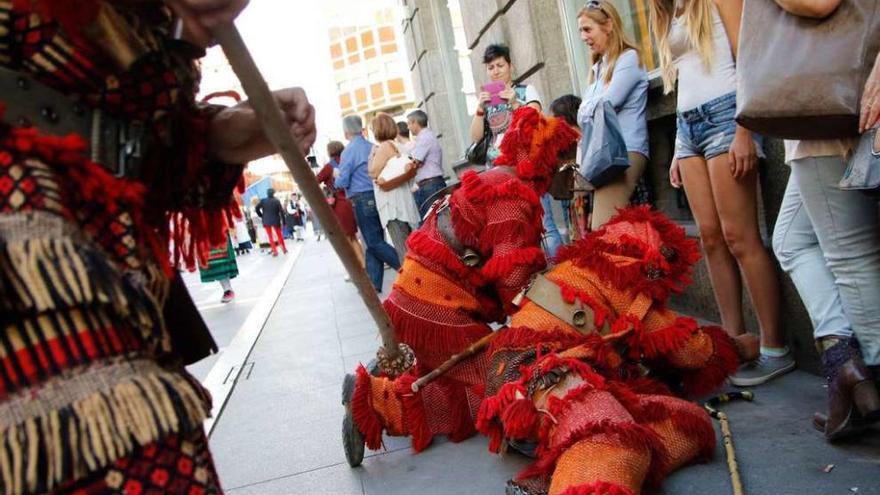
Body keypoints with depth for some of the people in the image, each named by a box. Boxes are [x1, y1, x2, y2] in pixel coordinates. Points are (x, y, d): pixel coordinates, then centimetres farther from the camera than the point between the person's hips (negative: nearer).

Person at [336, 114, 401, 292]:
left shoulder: (349, 151, -9)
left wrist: (336, 178, 12)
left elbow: (342, 182, -9)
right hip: (378, 196, 7)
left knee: (374, 243, -3)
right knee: (375, 241, 9)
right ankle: (374, 283, 12)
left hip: (363, 199, -7)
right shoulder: (373, 147, 9)